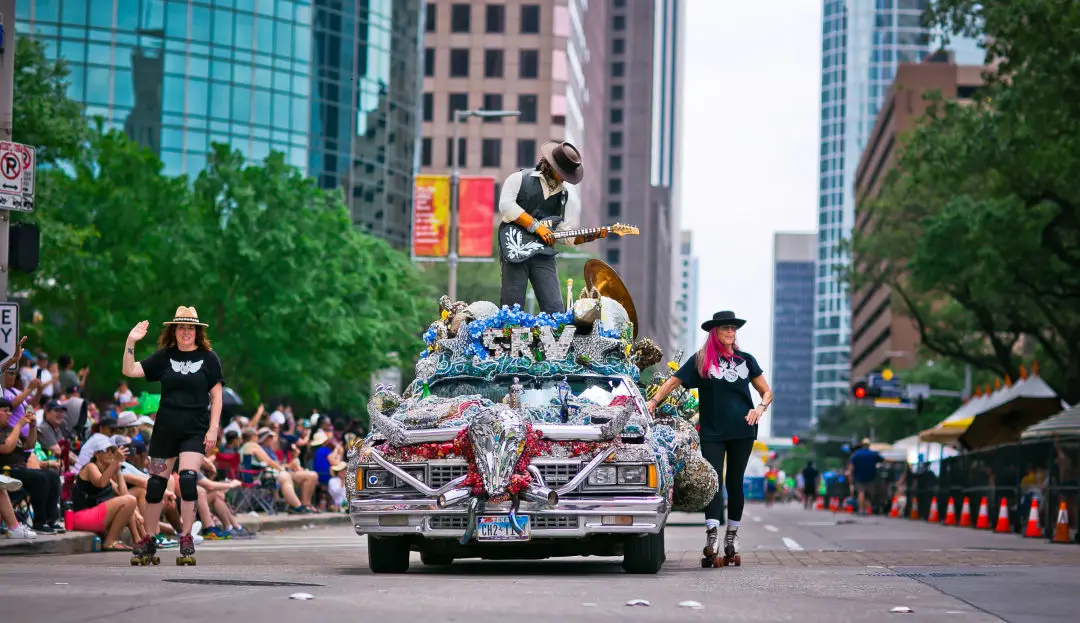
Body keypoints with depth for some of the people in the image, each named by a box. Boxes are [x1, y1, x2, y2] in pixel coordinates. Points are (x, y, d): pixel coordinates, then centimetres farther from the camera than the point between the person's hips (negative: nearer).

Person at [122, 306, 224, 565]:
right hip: (165, 429, 3)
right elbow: (130, 371, 1)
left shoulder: (208, 358, 0)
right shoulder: (164, 356, 5)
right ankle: (148, 543, 19)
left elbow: (216, 395, 1)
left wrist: (213, 429, -6)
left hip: (195, 430, -3)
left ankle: (186, 541, -7)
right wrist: (131, 342, -11)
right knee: (156, 484, 7)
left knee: (188, 479, -18)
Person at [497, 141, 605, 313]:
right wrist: (536, 226, -14)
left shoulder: (562, 194, 20)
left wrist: (590, 236, 7)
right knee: (511, 310, -6)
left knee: (555, 310, -5)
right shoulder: (520, 179, 5)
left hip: (544, 255, 4)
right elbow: (506, 205, -12)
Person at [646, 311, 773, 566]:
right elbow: (673, 382, 4)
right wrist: (653, 401, -10)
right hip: (712, 431, -2)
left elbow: (766, 392, 17)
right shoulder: (701, 360, 4)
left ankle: (732, 536, 15)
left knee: (735, 482, 6)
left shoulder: (745, 360, 11)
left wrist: (760, 409, -3)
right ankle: (711, 537, -21)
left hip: (742, 431, 2)